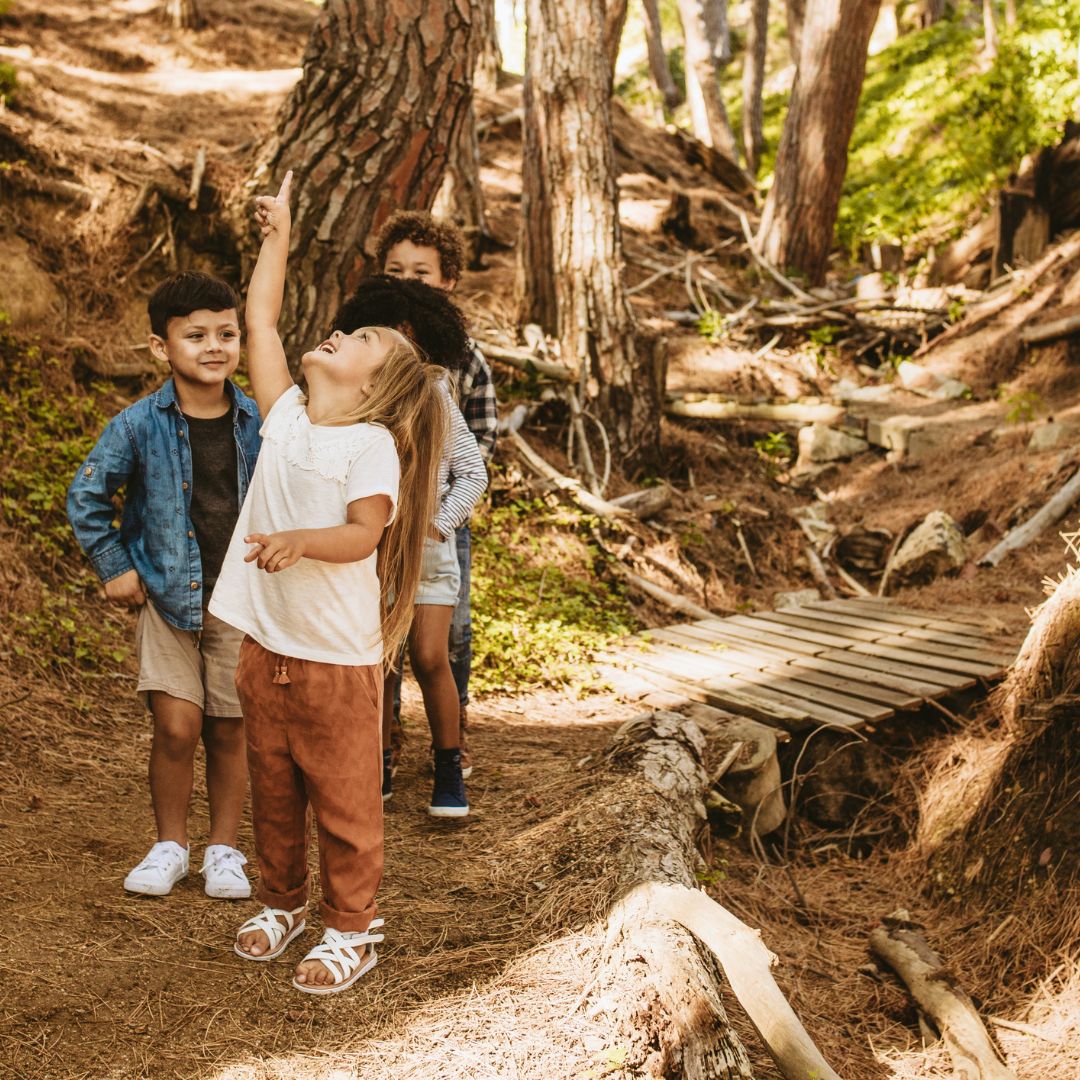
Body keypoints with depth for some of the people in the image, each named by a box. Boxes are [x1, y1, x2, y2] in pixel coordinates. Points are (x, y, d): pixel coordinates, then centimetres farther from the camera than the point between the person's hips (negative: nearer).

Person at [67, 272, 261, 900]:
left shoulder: (260, 424, -4)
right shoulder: (140, 425, -8)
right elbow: (87, 496, 4)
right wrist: (114, 566, 2)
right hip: (167, 595, -1)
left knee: (229, 732, 8)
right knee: (177, 727, -4)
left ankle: (224, 850, 24)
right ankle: (171, 845, 18)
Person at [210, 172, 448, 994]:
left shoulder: (372, 443, -11)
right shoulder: (286, 416, 5)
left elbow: (364, 534, -21)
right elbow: (260, 320, 9)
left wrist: (299, 541, -38)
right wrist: (278, 237, 12)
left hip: (337, 656, -6)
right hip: (265, 645, 6)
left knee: (343, 800, 5)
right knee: (272, 790, 18)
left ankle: (351, 928, 19)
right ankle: (283, 902, 36)